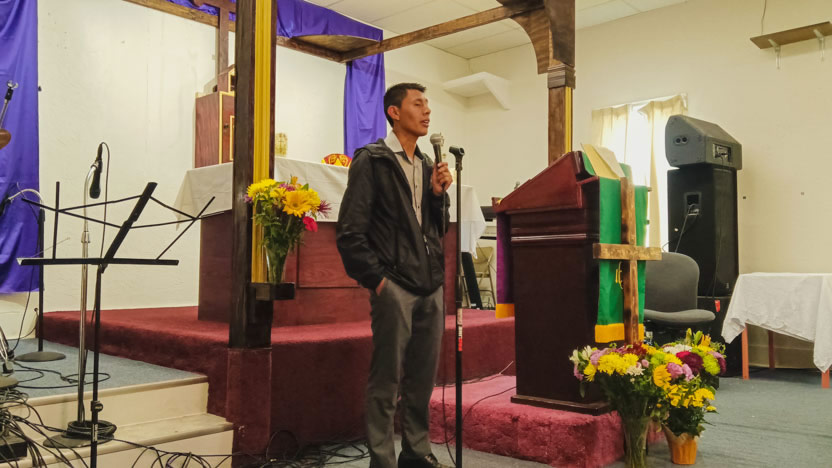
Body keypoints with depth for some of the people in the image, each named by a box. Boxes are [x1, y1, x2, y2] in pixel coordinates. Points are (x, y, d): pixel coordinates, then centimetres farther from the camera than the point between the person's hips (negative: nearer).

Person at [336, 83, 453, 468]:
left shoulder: (427, 165, 16)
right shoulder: (371, 160, -3)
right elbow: (350, 232, -7)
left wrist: (439, 193, 3)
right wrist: (376, 280, -10)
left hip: (431, 287, 6)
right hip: (394, 286, -6)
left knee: (423, 377, 12)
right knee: (386, 379, 0)